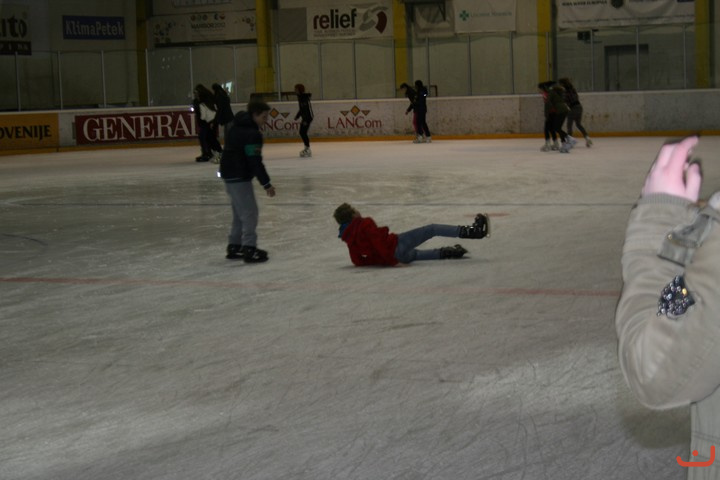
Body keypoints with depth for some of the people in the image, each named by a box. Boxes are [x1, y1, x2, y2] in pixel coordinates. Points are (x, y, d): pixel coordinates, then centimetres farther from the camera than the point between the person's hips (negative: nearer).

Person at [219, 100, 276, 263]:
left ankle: (234, 247, 25)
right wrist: (266, 184, -20)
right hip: (239, 176, -10)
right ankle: (249, 249, -7)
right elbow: (255, 161, -23)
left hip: (230, 174, 10)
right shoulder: (252, 133, -19)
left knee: (240, 212, 19)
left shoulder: (238, 126, 13)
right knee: (249, 212, -6)